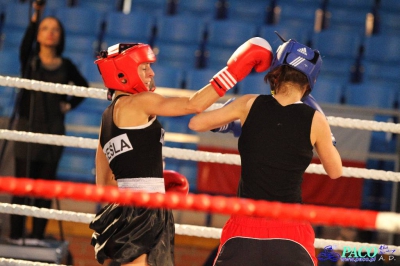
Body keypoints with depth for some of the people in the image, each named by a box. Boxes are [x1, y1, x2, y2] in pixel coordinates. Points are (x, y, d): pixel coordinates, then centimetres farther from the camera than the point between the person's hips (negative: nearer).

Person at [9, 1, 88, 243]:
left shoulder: (65, 66, 5)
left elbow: (83, 87, 22)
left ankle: (38, 236, 6)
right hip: (28, 126, -2)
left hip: (53, 130, 2)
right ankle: (16, 236, -3)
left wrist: (70, 105, 5)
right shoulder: (29, 60, 0)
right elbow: (26, 42, -23)